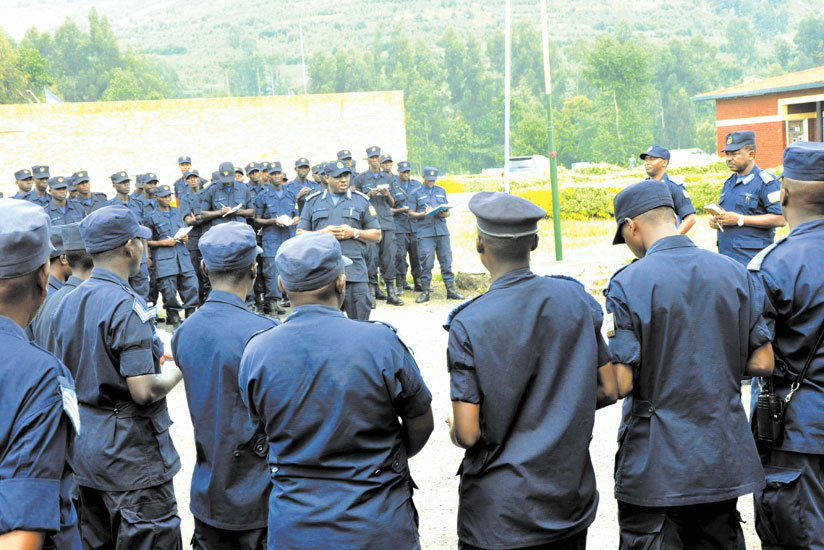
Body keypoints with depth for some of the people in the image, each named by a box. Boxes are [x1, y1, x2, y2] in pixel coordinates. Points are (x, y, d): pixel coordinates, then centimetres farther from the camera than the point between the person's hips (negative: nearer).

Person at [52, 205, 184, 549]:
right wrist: (176, 370, -4)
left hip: (83, 447, 9)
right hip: (130, 454, -8)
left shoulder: (66, 304, 6)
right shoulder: (127, 307, -19)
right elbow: (144, 391, -23)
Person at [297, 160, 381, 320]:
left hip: (354, 270, -1)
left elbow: (376, 235, 11)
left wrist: (354, 233, -5)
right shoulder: (313, 202, 14)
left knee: (360, 318, -3)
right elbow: (300, 234, 12)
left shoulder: (361, 201, 12)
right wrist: (322, 233, -5)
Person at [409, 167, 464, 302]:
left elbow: (447, 212, 19)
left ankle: (450, 289, 7)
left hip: (442, 230, 3)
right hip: (425, 232, -3)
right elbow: (411, 214, 3)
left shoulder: (441, 191, 18)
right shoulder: (417, 193, 8)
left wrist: (444, 214, -4)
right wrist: (424, 214, -14)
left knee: (446, 261, 1)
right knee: (426, 262, -7)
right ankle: (425, 290, 0)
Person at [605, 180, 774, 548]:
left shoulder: (628, 283, -14)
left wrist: (610, 348, 3)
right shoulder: (735, 273, 0)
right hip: (723, 458, 5)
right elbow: (763, 363, 3)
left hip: (655, 465, -5)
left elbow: (620, 384, -17)